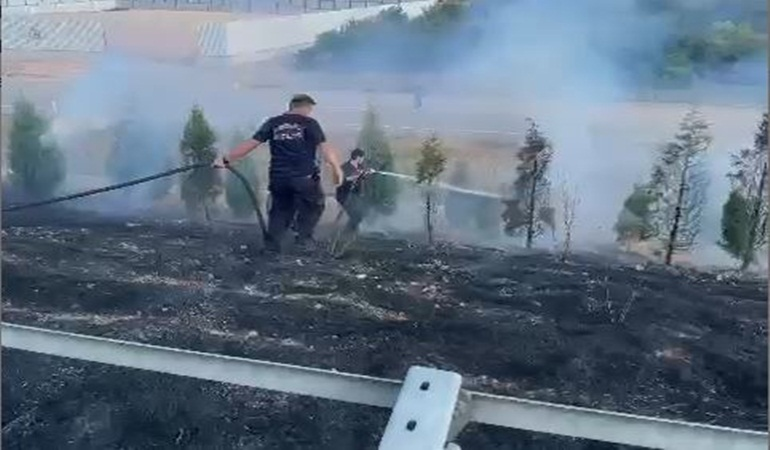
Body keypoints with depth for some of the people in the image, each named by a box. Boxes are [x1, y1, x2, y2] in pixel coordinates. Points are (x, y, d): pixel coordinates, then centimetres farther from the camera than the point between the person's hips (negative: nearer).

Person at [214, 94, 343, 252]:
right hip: (305, 177, -3)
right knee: (314, 205, 20)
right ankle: (304, 236, 10)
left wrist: (226, 159, 7)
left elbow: (250, 144, 5)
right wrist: (337, 170, 1)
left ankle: (271, 245, 12)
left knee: (280, 210, 18)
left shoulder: (273, 123, 10)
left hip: (279, 178, 3)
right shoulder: (310, 123, 1)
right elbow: (325, 148, -8)